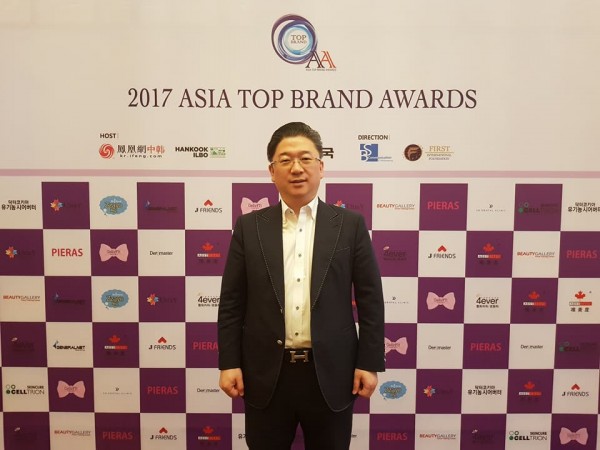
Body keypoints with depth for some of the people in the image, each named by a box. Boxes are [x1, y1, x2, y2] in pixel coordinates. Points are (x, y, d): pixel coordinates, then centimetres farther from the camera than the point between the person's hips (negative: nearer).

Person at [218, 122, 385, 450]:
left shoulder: (350, 224, 0)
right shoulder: (249, 226, 2)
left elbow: (370, 299, 0)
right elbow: (231, 302, 2)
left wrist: (370, 363, -3)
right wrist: (229, 363, -1)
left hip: (330, 373, 0)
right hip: (266, 373, 1)